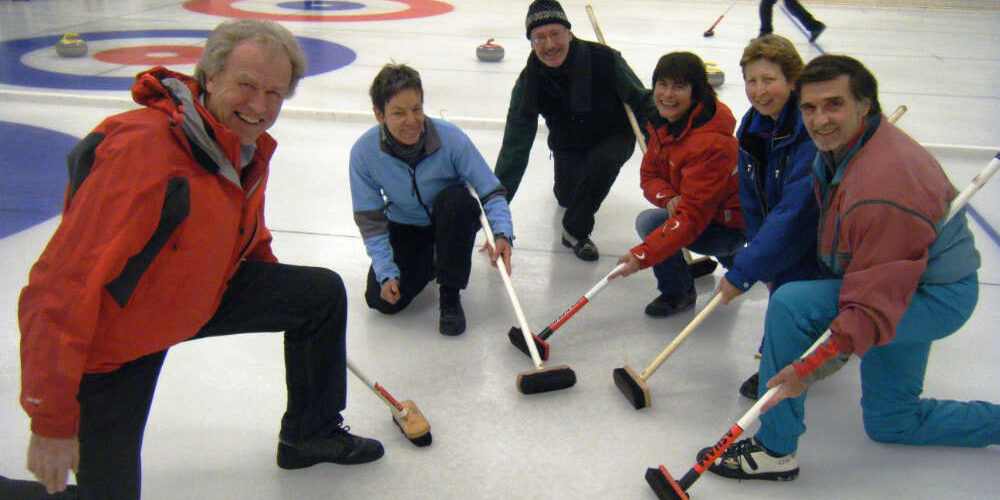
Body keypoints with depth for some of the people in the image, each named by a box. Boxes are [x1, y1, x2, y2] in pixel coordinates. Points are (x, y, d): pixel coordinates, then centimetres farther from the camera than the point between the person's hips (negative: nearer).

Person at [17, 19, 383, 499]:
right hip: (114, 341, -7)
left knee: (322, 292, 2)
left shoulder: (251, 145, -6)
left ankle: (310, 434, 22)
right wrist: (50, 423, -30)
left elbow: (249, 240, 16)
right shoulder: (143, 147, -34)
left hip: (200, 294, 8)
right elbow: (62, 289, -34)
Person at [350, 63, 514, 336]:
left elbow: (492, 191, -21)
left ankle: (450, 293, -18)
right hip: (405, 229, 1)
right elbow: (370, 220, -13)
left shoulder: (450, 138, -27)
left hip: (452, 220, -1)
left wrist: (502, 234, -40)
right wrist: (387, 273, -20)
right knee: (382, 300, -16)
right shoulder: (364, 152, -22)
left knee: (455, 197, -37)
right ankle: (429, 263, 18)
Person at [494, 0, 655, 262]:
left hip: (614, 136, -3)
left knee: (602, 161, -33)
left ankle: (575, 231, -13)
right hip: (569, 145, 4)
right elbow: (515, 147, -19)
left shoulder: (605, 59, -28)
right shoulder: (529, 82, -21)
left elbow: (642, 102, -13)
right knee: (567, 197, -9)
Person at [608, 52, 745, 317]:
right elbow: (649, 174, 3)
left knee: (650, 222, -23)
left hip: (732, 227, -9)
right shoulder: (664, 122, -3)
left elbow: (692, 217, -33)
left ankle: (677, 293, 0)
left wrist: (642, 255, -37)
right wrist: (669, 198, -20)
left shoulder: (711, 143, -31)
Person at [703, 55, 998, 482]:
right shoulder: (839, 147, -4)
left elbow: (874, 306, -33)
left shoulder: (884, 190, -34)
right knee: (889, 424, 19)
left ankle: (775, 450, -17)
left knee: (790, 303, -28)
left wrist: (811, 367, -38)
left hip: (936, 298, -10)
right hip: (903, 285, 10)